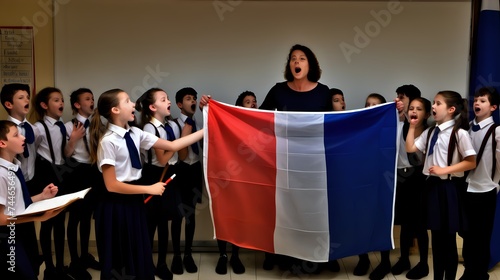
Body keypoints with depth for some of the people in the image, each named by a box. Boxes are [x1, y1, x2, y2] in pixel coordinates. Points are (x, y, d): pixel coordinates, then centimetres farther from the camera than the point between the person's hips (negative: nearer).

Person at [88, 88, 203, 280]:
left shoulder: (134, 134, 2)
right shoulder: (108, 141, -19)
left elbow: (172, 146, 3)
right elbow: (111, 185, -20)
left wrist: (206, 130, -1)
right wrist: (150, 189, -15)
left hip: (134, 201, 7)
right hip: (116, 205, -7)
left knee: (139, 257, 17)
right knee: (119, 263, 8)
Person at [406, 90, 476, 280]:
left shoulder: (459, 133, -10)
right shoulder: (430, 132, 10)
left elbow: (471, 162, -13)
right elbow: (410, 148, 7)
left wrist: (445, 170, -18)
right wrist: (412, 126, 5)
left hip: (449, 187, -6)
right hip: (433, 185, 6)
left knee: (448, 238, 4)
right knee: (436, 237, 14)